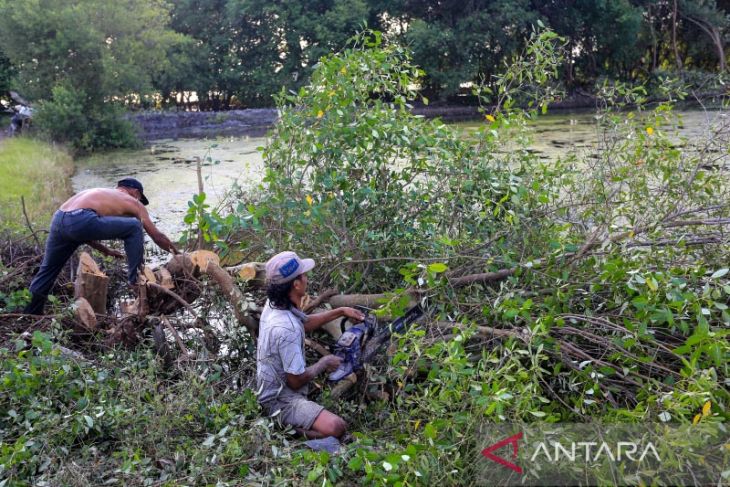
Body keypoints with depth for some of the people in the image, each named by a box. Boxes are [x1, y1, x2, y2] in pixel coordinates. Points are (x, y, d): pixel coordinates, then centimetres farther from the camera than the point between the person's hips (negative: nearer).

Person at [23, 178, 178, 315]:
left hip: (58, 220, 8)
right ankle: (135, 280, 10)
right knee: (134, 227, 5)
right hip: (81, 220, -8)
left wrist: (106, 251, 45)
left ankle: (29, 315, 32)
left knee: (47, 271, 24)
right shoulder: (132, 201, 19)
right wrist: (176, 253, 34)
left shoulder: (99, 194, 37)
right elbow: (156, 236, 22)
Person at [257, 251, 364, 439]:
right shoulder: (287, 328, -32)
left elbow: (305, 322, 18)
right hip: (280, 401, -10)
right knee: (336, 428, -28)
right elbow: (296, 381, -23)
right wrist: (325, 363, -6)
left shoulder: (273, 304, -4)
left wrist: (341, 312, 13)